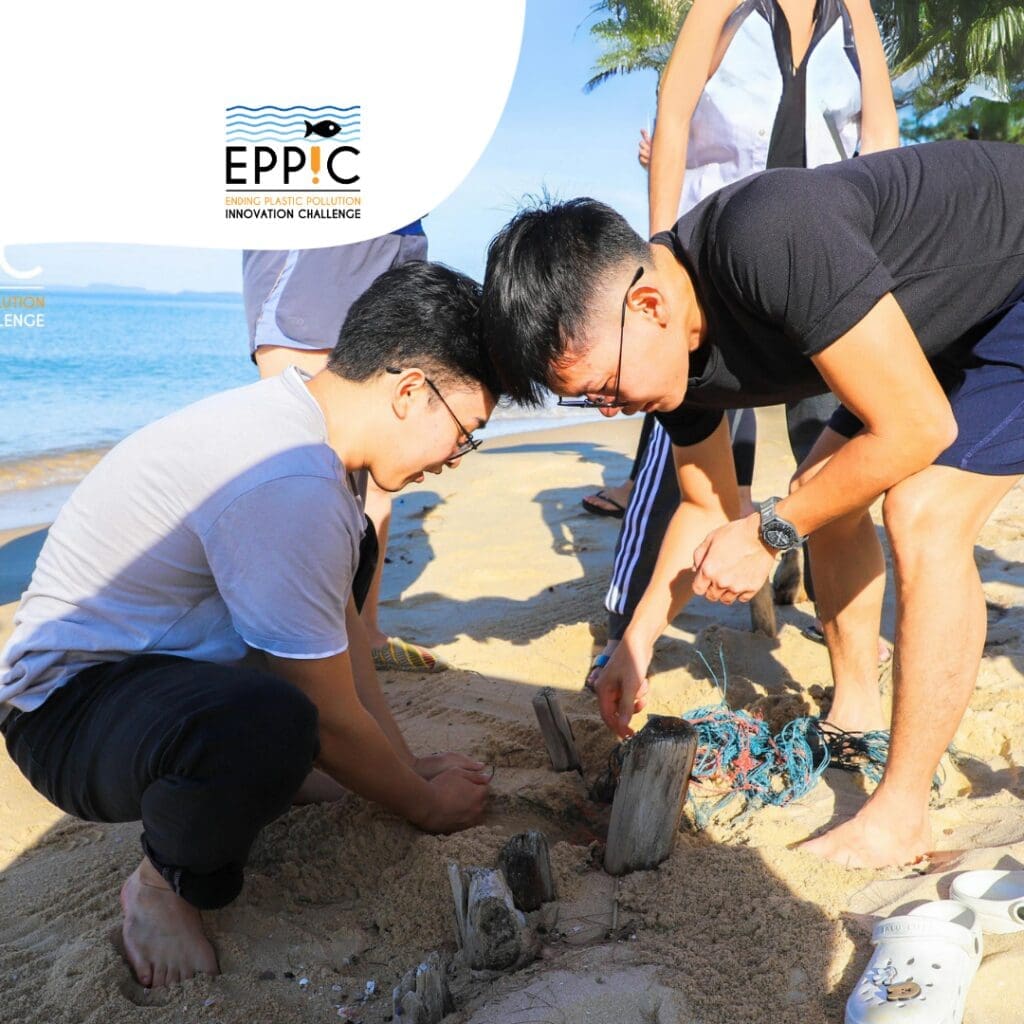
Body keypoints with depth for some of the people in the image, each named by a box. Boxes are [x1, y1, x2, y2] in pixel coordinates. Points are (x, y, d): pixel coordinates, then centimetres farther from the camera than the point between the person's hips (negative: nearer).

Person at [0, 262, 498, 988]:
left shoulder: (291, 414, -3)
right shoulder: (288, 488, -33)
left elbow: (344, 631, 4)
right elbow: (333, 720, -22)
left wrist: (409, 765, 7)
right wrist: (426, 804, -4)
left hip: (143, 654, 10)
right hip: (65, 706, -10)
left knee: (349, 556, 18)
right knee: (269, 722, -41)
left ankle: (271, 764, 9)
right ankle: (164, 886, -7)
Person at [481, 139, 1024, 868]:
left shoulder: (768, 239, -38)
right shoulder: (676, 352, -10)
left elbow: (918, 428, -31)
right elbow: (708, 507, 4)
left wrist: (771, 532, -22)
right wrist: (637, 643, 1)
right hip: (954, 320, 8)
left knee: (925, 518, -21)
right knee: (826, 497, 7)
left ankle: (901, 817, -8)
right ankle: (854, 710, 24)